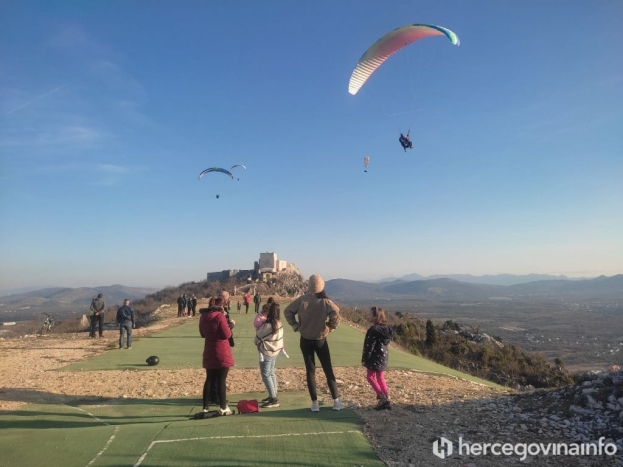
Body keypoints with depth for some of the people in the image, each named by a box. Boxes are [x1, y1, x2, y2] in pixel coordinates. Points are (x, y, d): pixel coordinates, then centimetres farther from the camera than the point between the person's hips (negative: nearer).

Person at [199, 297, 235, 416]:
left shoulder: (203, 317, 5)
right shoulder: (220, 316, -17)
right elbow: (227, 335, -16)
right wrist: (230, 325, 0)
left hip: (208, 353, 6)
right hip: (222, 354, -6)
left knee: (209, 380, 15)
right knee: (221, 381, 0)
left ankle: (205, 407, 19)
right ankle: (223, 408, 5)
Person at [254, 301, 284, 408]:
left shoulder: (267, 325, -23)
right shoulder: (279, 324, 0)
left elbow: (258, 337, -9)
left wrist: (256, 342, 9)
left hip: (266, 352, -8)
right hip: (275, 350, 9)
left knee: (266, 375, -2)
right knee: (271, 373, 17)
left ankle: (273, 399, -3)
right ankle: (273, 396, 25)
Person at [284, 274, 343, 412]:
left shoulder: (302, 300, -7)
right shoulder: (325, 301, -12)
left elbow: (287, 311, -4)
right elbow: (335, 313, -28)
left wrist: (296, 326, 0)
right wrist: (331, 327, -11)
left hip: (305, 340, 1)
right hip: (320, 340, -1)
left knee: (310, 371, 10)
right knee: (328, 370, 10)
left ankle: (315, 403, 12)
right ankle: (336, 402, 13)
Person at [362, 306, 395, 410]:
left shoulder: (374, 330, -19)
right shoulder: (385, 328, 8)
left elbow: (369, 346, -19)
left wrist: (364, 359, -10)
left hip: (375, 357, -9)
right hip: (383, 356, 9)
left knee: (370, 376, 3)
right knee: (380, 378, 14)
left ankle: (382, 397, -5)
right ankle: (386, 400, 14)